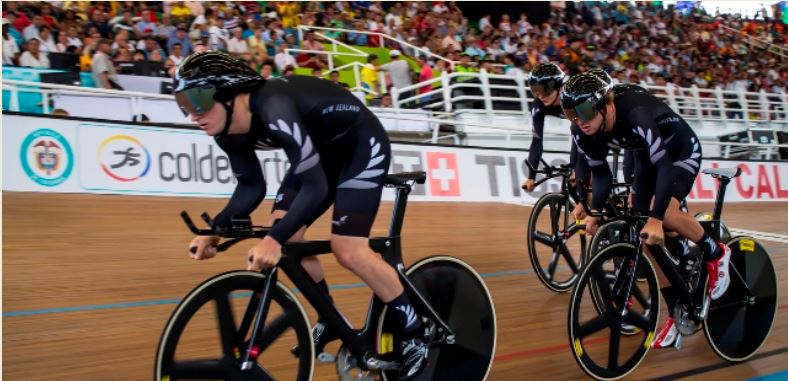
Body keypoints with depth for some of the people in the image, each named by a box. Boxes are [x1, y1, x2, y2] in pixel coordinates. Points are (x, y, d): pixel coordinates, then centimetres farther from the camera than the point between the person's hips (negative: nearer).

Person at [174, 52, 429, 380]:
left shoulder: (273, 109, -36)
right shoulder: (229, 131, -10)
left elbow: (316, 187, -37)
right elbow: (251, 187, 1)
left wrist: (274, 240, -45)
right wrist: (214, 230, -11)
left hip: (363, 144, -8)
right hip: (324, 147, 8)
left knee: (347, 251, -15)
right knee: (285, 234, -3)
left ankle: (416, 331, 3)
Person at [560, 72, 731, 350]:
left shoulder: (634, 113, -40)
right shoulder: (583, 131, -21)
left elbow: (664, 166, -44)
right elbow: (600, 173, -9)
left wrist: (655, 219, -51)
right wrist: (595, 212, -23)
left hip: (681, 151, -6)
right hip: (646, 156, 6)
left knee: (665, 213, -33)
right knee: (650, 240, -1)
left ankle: (715, 254, -3)